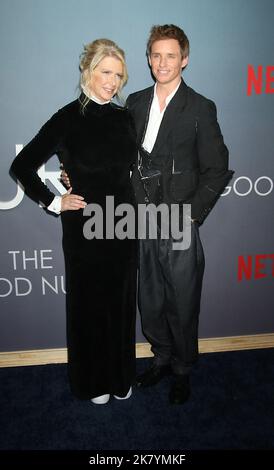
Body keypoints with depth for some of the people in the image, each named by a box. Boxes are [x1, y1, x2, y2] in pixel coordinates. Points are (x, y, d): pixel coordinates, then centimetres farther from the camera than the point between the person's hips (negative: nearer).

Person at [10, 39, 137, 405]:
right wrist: (54, 202, -7)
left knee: (121, 302, 15)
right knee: (89, 304, 11)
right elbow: (22, 165, -6)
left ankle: (120, 375, 37)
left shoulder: (123, 117, 5)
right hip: (84, 228, -4)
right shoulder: (68, 118, -9)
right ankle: (92, 381, 34)